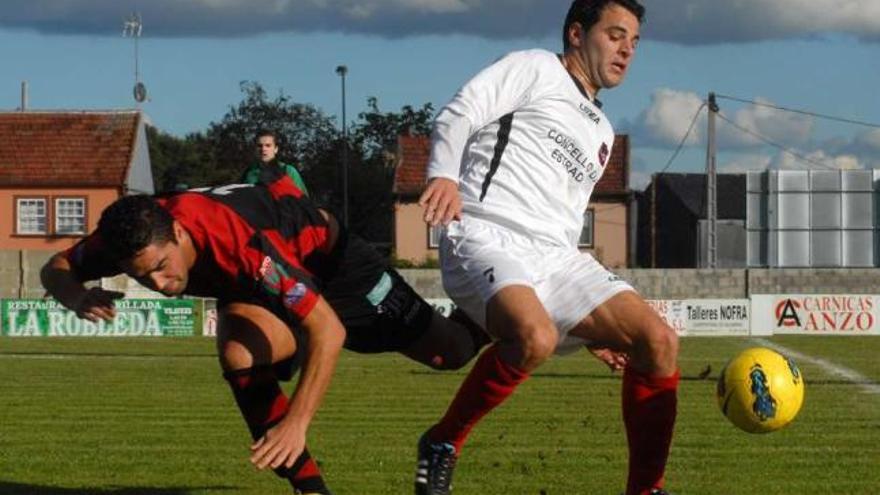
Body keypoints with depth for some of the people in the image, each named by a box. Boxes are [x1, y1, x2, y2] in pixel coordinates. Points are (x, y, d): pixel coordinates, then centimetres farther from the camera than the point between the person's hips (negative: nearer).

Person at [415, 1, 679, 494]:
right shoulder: (536, 69, 10)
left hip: (554, 257, 8)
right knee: (535, 337, -37)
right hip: (486, 239, -8)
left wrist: (592, 323, 26)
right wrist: (444, 175, -27)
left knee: (658, 341, -9)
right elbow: (459, 113, -5)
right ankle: (442, 444, -16)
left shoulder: (602, 133, 32)